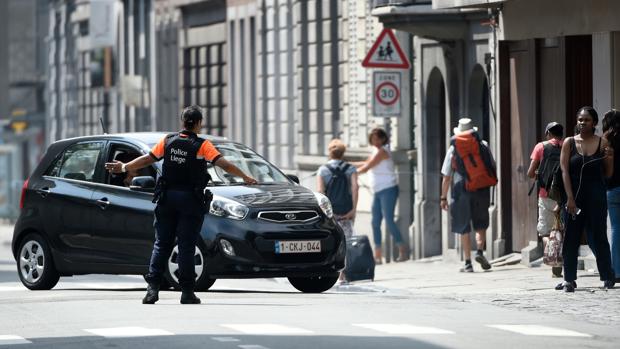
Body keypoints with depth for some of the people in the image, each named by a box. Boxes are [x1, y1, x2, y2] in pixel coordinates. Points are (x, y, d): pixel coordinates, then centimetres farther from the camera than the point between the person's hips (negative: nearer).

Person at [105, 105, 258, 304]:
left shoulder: (168, 141, 4)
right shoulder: (201, 145, -7)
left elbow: (147, 159, 10)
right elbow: (223, 164, -14)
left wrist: (124, 168, 23)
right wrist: (245, 178, -8)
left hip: (167, 198, 3)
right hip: (191, 199, -3)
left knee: (161, 244, 7)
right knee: (186, 246, -1)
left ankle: (153, 288, -1)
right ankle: (187, 292, 0)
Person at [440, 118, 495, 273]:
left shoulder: (453, 149, 1)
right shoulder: (483, 145, 4)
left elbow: (446, 177, 1)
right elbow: (492, 168, 9)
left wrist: (443, 197, 7)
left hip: (461, 191, -1)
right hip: (481, 190, 1)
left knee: (464, 229, 5)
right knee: (481, 224, 15)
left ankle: (468, 263, 2)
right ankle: (480, 251, -9)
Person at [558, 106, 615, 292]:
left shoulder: (602, 143, 2)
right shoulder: (569, 143, 2)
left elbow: (608, 174, 8)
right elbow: (564, 171, -3)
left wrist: (609, 158, -12)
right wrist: (570, 198, -12)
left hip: (596, 196, -1)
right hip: (574, 195, 1)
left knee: (598, 236, 1)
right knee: (571, 238, 1)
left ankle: (608, 276, 11)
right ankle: (569, 279, 8)